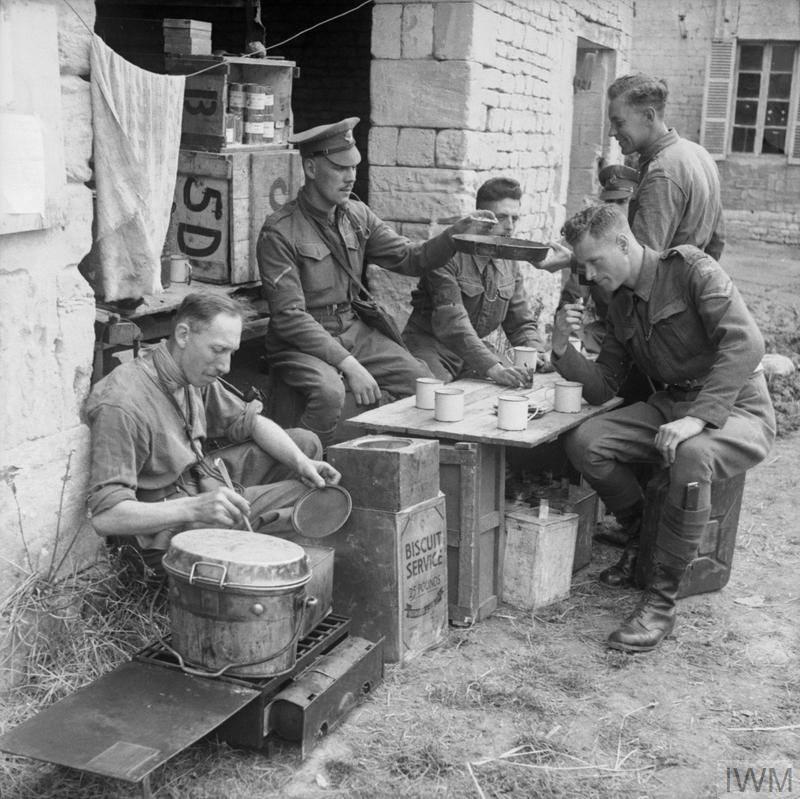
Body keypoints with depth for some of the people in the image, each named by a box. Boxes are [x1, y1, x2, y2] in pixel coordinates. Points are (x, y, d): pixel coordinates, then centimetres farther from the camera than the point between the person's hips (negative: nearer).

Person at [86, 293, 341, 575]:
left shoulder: (195, 372, -3)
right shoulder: (121, 405, -30)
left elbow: (249, 420, 10)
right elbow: (104, 516, -32)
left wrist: (301, 463, -7)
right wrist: (194, 509, -42)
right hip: (163, 526, -9)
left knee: (306, 443, 8)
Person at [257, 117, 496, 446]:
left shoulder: (357, 215, 6)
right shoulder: (279, 233, -15)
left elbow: (409, 258, 8)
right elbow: (289, 317, -20)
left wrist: (456, 233, -10)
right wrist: (349, 364, -26)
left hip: (353, 331, 6)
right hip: (301, 343, -6)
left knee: (420, 379, -9)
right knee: (330, 392, -34)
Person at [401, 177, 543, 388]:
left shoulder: (509, 262, 6)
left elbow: (522, 323, 11)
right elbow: (451, 323, -30)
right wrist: (493, 368, -40)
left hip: (475, 347, 7)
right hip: (430, 345, -7)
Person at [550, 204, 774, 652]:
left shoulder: (691, 268, -12)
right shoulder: (621, 306, 12)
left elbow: (745, 343, -25)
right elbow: (603, 388, 12)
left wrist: (699, 417, -34)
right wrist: (563, 349, -7)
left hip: (738, 410, -6)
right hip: (671, 406, 7)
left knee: (691, 457, -39)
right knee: (584, 443, -16)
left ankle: (662, 603, -25)